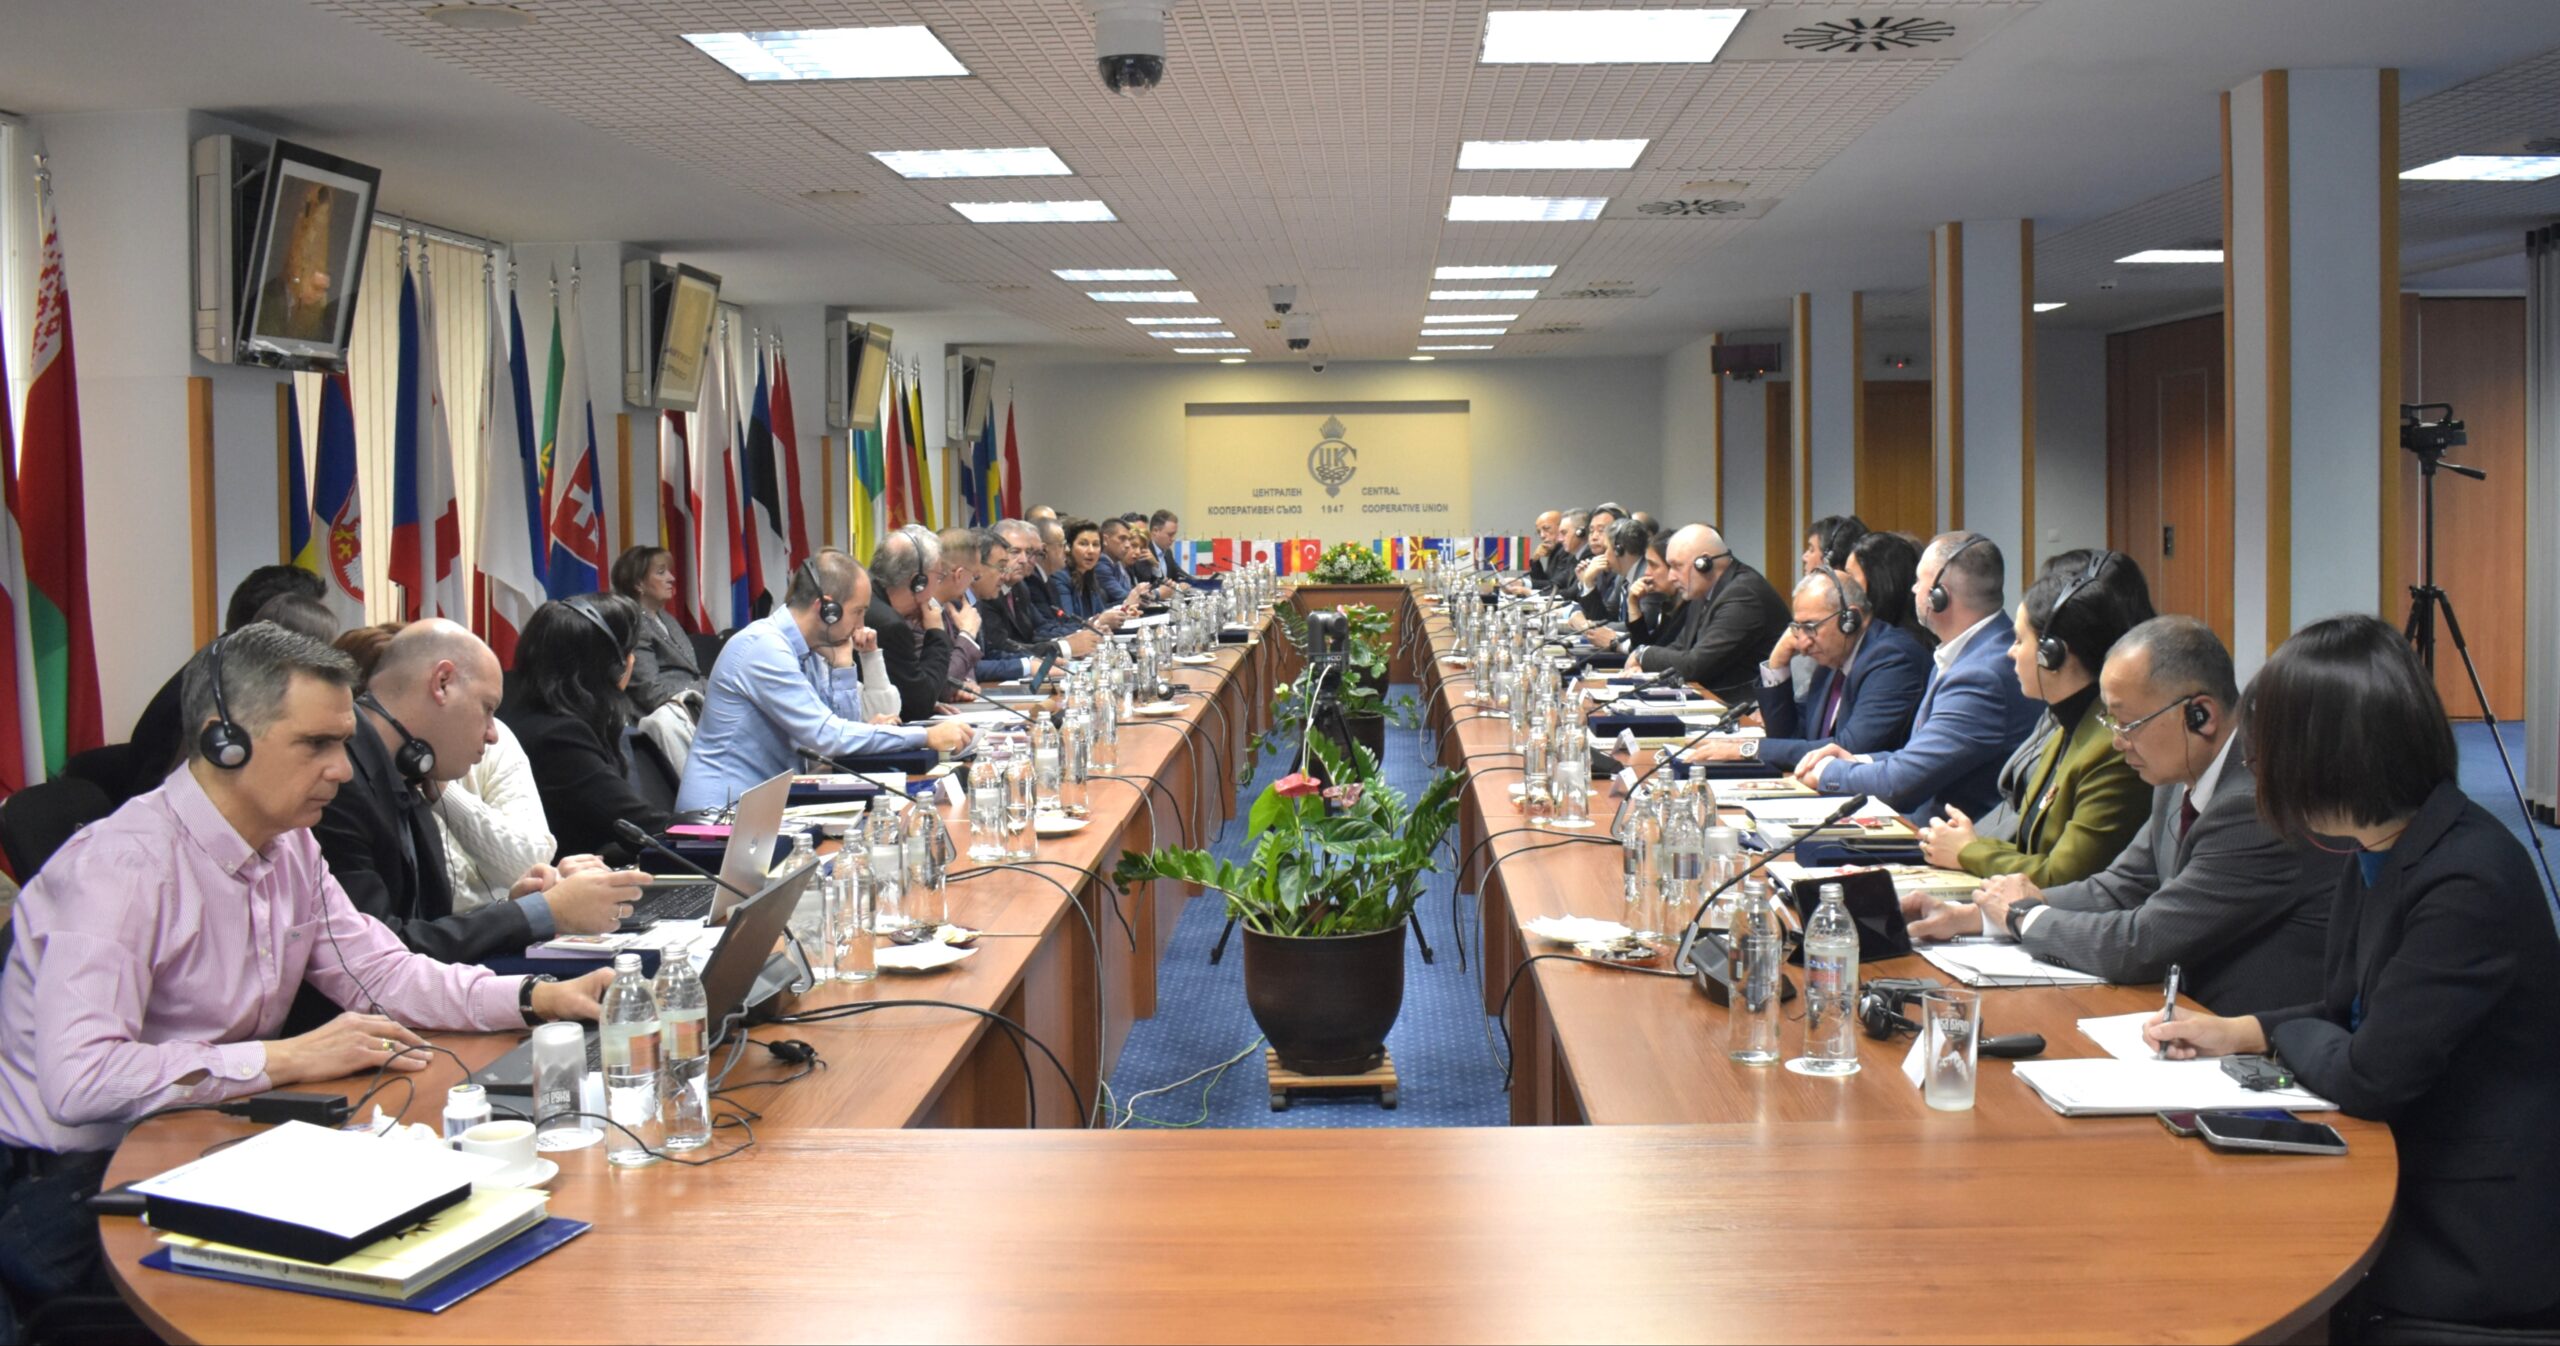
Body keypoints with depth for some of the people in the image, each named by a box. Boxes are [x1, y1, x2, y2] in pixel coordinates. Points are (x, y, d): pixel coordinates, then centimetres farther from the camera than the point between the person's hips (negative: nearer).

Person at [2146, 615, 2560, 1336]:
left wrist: (2284, 1032, -3)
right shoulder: (2376, 852, 4)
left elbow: (2367, 1075, -22)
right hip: (2404, 1177, 8)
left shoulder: (2469, 880, -25)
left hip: (2467, 1242, -8)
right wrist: (2236, 1032, 3)